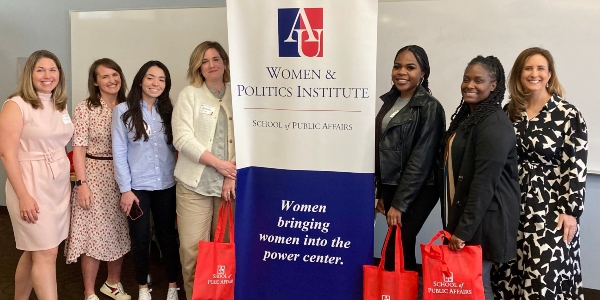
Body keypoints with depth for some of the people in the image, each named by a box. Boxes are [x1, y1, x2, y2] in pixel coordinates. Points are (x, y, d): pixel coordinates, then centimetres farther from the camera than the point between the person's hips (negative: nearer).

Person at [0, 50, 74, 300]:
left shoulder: (60, 105, 10)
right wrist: (23, 196, -19)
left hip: (59, 185, 7)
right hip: (31, 185, -6)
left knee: (35, 251, 15)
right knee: (46, 253, -5)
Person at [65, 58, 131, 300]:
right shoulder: (85, 109, -6)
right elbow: (79, 149, -9)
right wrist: (81, 183, -15)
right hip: (95, 176, -4)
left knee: (119, 232, 12)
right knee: (94, 233, 0)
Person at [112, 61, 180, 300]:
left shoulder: (169, 111, 6)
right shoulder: (123, 111, -3)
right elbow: (119, 152, -5)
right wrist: (125, 189, -9)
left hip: (166, 185, 2)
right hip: (137, 186, -2)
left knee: (168, 235, 10)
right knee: (140, 237, 7)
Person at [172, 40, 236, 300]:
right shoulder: (190, 94, 4)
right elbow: (182, 139, -6)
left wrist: (233, 176, -8)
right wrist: (218, 163, -12)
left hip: (230, 183, 2)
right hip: (195, 183, -1)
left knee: (226, 245, 8)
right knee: (193, 247, -3)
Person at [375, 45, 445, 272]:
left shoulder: (429, 107, -12)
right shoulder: (391, 101, 10)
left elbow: (420, 160, -16)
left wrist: (399, 203, -16)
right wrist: (381, 193, 13)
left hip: (416, 192, -6)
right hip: (391, 186, 7)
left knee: (394, 253, -8)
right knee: (403, 249, 11)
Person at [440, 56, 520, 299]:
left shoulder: (495, 124, -18)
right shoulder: (465, 115, 12)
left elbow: (485, 182, -23)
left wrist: (464, 229, -22)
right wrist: (456, 223, 16)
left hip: (483, 220, -9)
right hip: (461, 212, 9)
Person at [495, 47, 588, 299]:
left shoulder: (568, 114, -6)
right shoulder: (510, 112, 7)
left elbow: (576, 166, -8)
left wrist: (571, 211, -11)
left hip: (550, 206, -4)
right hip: (514, 204, 5)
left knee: (543, 276, -7)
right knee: (511, 273, 9)